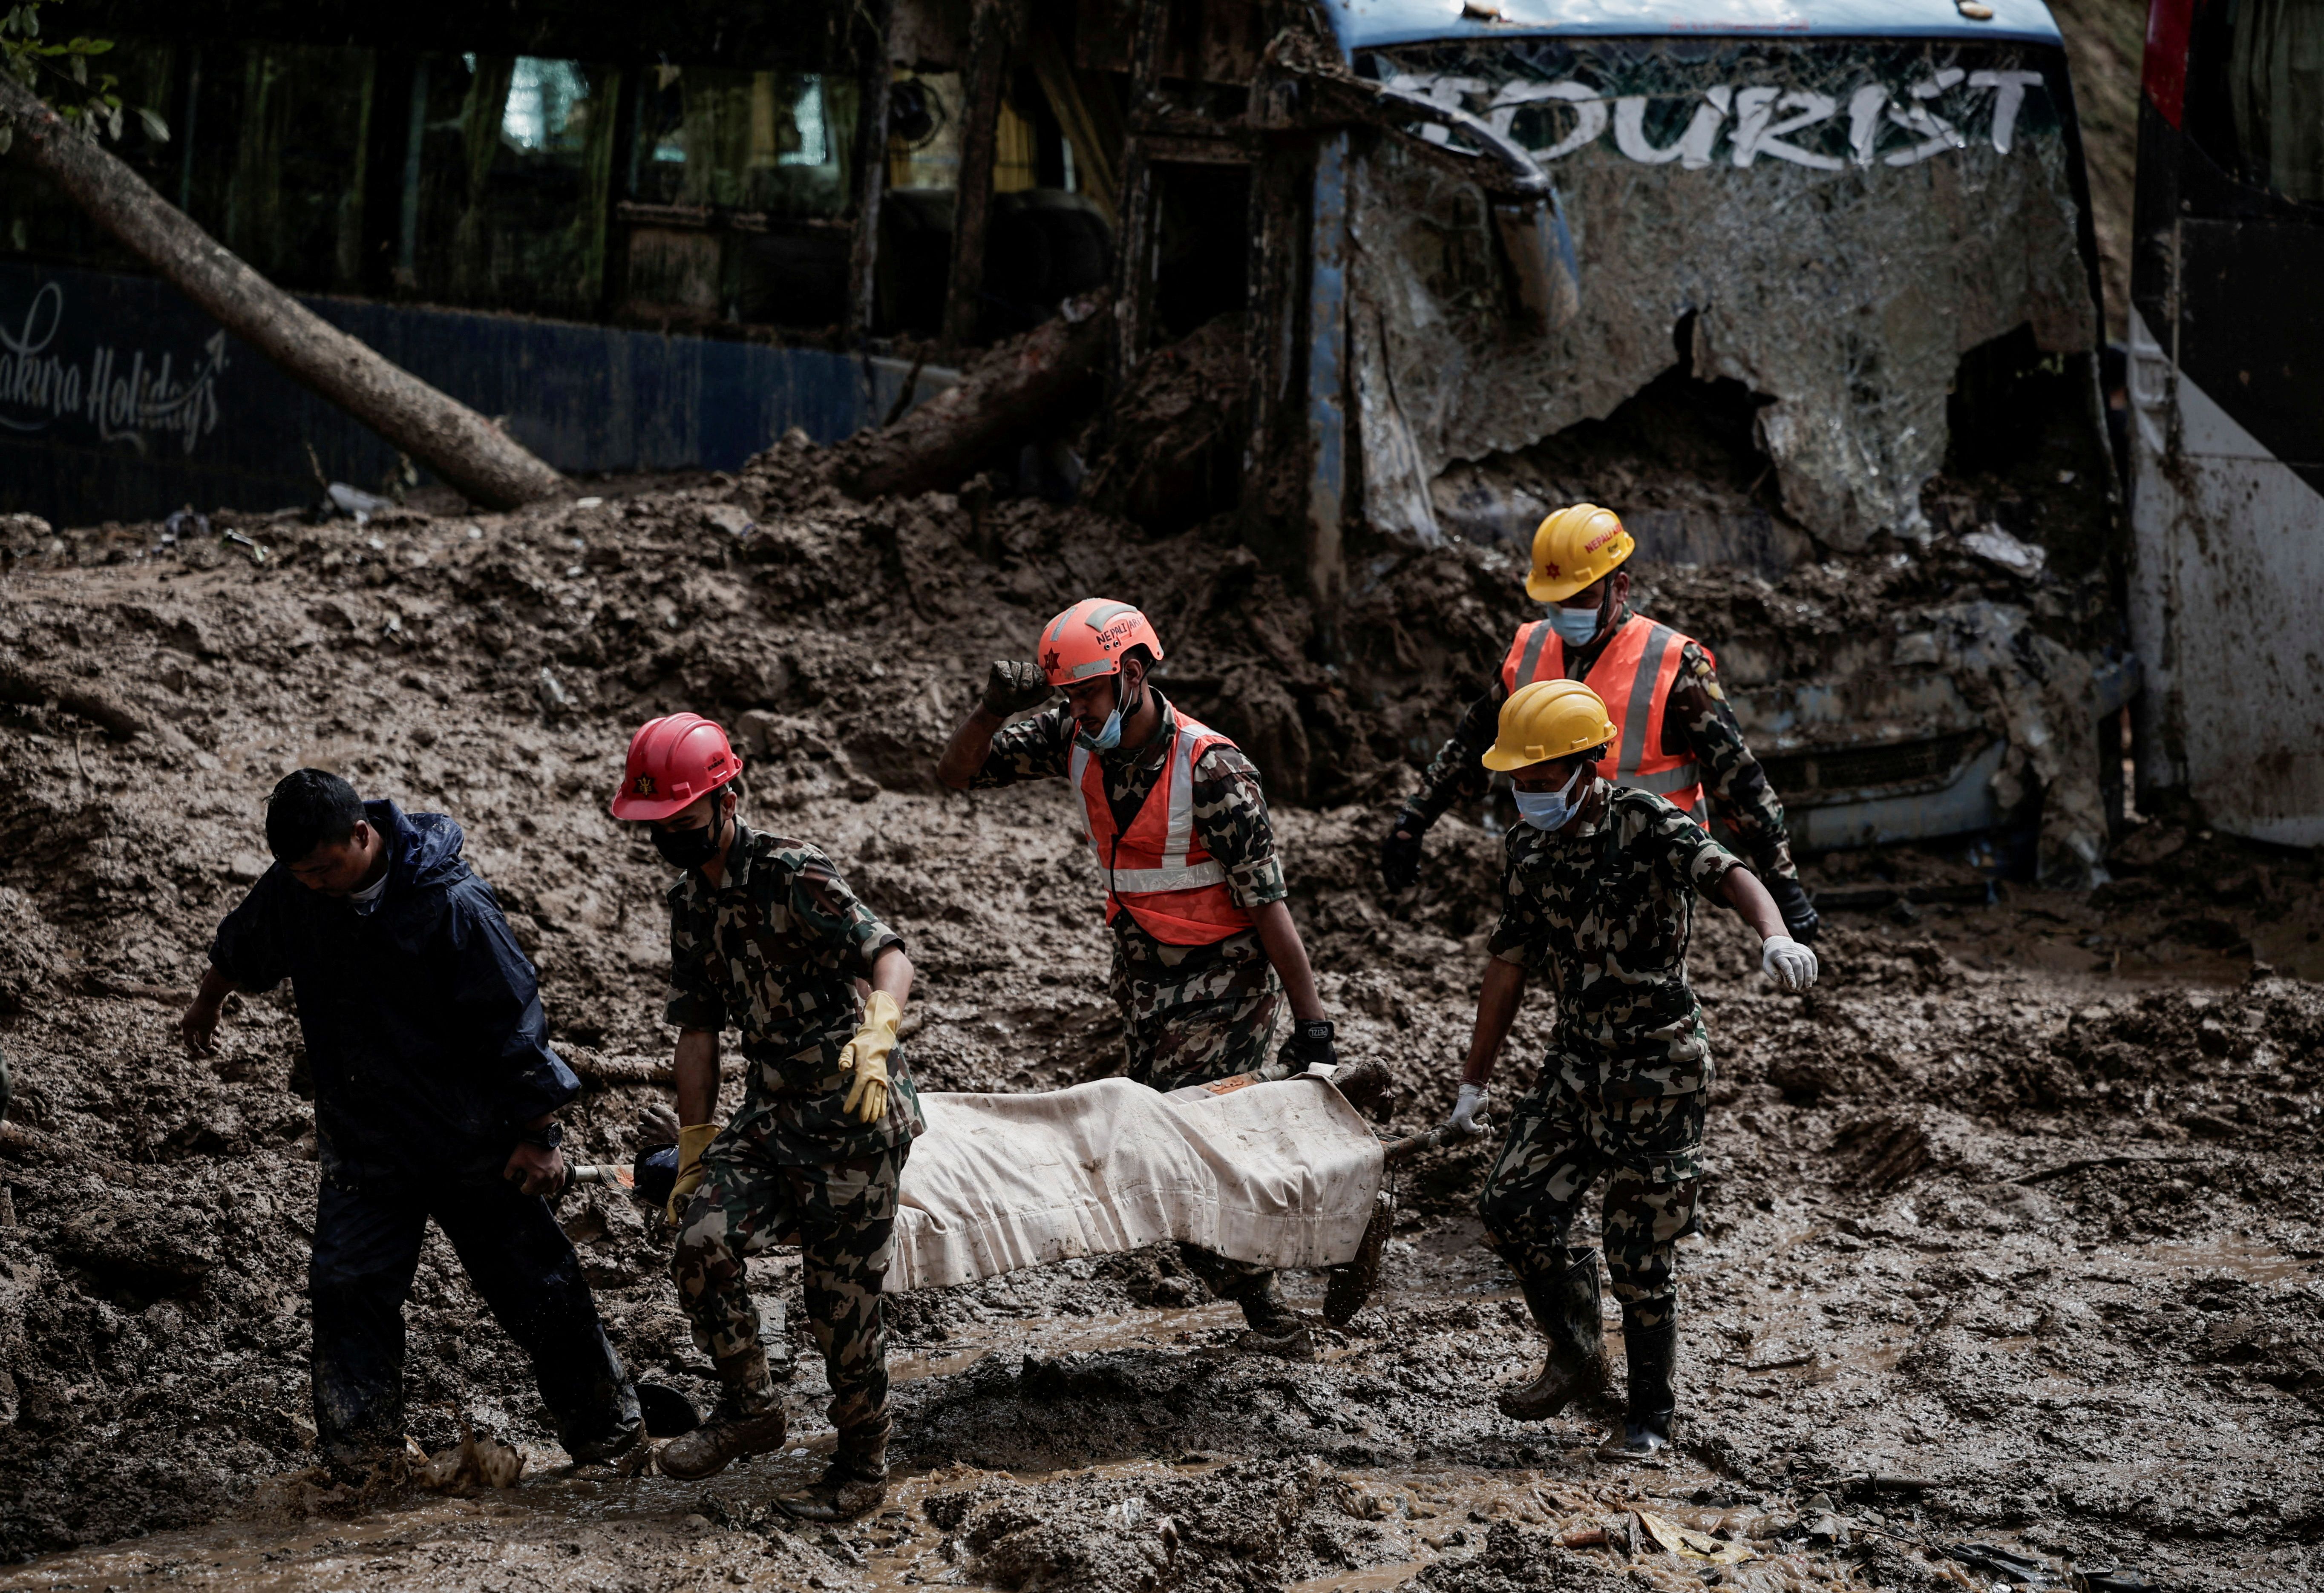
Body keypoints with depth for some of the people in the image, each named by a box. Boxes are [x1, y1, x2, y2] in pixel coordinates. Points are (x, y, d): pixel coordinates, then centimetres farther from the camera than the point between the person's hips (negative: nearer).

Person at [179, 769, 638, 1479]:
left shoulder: (451, 906, -23)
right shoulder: (292, 889, -7)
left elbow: (513, 1022, -16)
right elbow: (241, 948, 18)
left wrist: (536, 1136, -13)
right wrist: (207, 1005, 36)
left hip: (476, 1142, -4)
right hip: (364, 1146, 4)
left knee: (538, 1288, 5)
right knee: (349, 1288, -7)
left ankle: (610, 1439, 19)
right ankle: (359, 1463, 0)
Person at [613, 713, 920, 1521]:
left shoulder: (790, 873, -16)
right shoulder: (691, 898, 9)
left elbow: (888, 956, -27)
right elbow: (697, 1028, 16)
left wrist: (875, 1038, -46)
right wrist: (695, 1149, 15)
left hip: (854, 1110, -7)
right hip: (771, 1111, 7)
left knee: (841, 1294, -2)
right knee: (703, 1240, -14)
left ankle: (863, 1467, 15)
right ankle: (750, 1408, 4)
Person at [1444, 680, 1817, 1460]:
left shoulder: (1644, 824, -16)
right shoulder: (1531, 849, 5)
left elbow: (1728, 873, -32)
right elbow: (1509, 965, 14)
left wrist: (1775, 937, -54)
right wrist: (1475, 1081, 17)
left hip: (1658, 1066, -6)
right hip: (1577, 1060, 6)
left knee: (1640, 1251, -1)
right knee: (1513, 1208, -2)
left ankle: (1649, 1417, 15)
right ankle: (1576, 1357, 21)